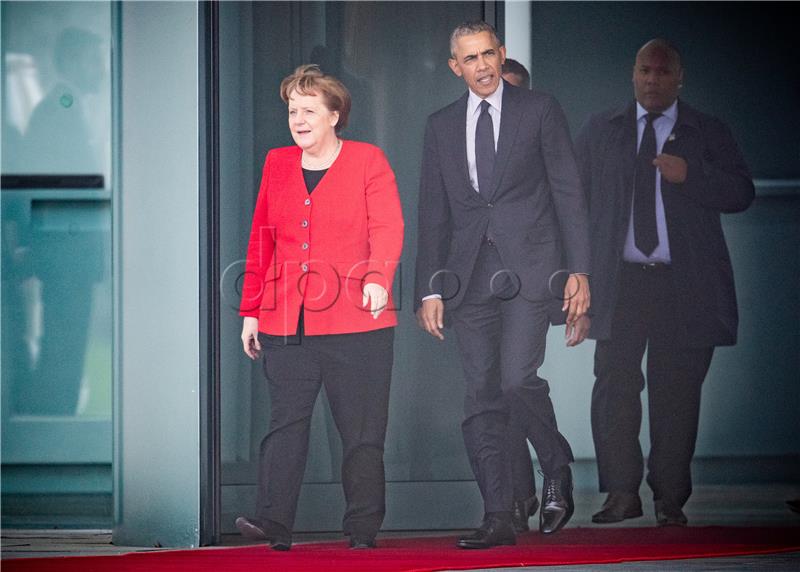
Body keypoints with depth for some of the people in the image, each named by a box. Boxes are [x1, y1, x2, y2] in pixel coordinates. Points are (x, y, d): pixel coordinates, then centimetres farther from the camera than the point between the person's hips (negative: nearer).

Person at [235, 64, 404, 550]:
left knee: (362, 431, 0)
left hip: (356, 322, -3)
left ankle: (363, 529, 6)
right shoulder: (277, 165, 16)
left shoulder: (368, 162, 4)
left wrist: (378, 278, -26)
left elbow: (387, 229, -8)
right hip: (286, 324, 3)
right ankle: (274, 523, -11)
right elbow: (261, 242, 18)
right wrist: (251, 311, 14)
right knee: (286, 422, -6)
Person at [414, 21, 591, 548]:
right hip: (469, 276, 4)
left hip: (528, 268, -4)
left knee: (518, 381, -18)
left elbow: (569, 193, 3)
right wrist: (430, 290, 7)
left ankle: (558, 469, 9)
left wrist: (580, 269, -5)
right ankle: (498, 519, 4)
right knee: (481, 399, 1)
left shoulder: (540, 111, 5)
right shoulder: (442, 127, 14)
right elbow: (433, 214, 14)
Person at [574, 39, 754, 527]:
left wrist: (690, 175, -15)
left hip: (685, 285, -1)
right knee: (614, 386, -7)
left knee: (676, 393, 0)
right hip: (619, 281, 1)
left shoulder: (709, 134, 9)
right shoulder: (600, 131, 15)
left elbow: (741, 193, 1)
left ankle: (670, 499, 7)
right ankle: (622, 494, -1)